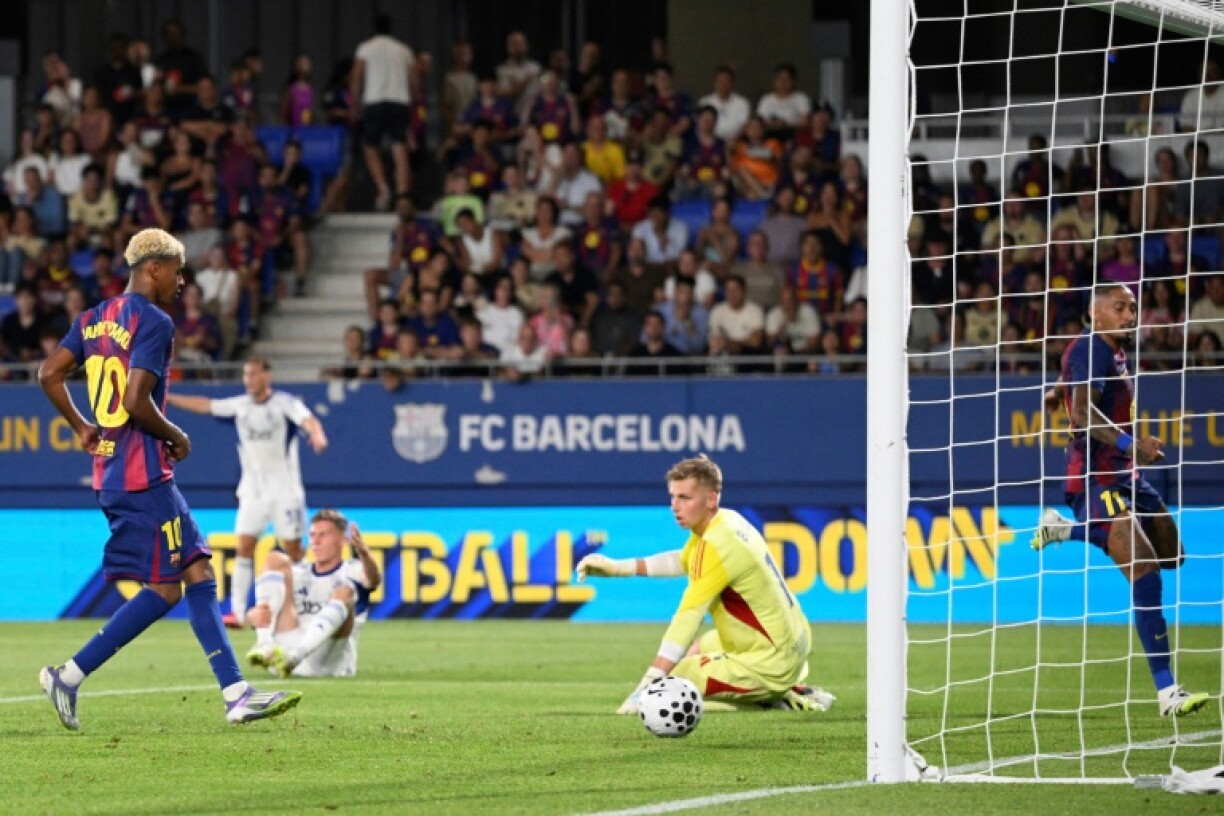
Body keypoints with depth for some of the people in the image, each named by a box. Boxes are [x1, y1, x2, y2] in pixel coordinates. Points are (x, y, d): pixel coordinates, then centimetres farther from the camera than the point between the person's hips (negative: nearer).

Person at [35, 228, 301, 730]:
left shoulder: (94, 319, 13)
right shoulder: (154, 322, -13)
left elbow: (49, 374, 12)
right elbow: (138, 402, -21)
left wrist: (82, 427, 22)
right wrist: (175, 437, -5)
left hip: (110, 471, 10)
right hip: (143, 476, -10)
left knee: (199, 572, 8)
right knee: (164, 589, -4)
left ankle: (236, 694, 4)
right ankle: (69, 676, -5)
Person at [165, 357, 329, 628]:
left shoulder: (285, 403, -9)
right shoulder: (239, 406, 5)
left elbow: (308, 420, -26)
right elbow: (204, 405, 15)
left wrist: (317, 435, -49)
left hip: (286, 490, -4)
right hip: (253, 491, 4)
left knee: (293, 550, -1)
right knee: (244, 547, -7)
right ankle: (237, 611, -10)